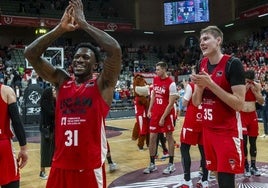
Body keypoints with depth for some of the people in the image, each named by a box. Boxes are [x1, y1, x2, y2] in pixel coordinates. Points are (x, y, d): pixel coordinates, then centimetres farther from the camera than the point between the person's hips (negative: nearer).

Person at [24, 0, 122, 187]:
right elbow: (30, 53, 1)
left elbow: (115, 50, -20)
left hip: (90, 168, -3)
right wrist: (61, 28, -7)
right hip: (60, 166, 4)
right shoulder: (61, 81, 7)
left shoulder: (102, 84, -4)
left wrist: (83, 23, -12)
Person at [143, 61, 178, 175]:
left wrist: (163, 117, -16)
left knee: (169, 137, 5)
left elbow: (171, 103, -16)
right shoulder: (155, 80, 5)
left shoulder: (171, 83, -16)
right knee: (152, 137, 6)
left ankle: (171, 164, 16)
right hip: (155, 112, 6)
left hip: (167, 114, -6)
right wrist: (149, 110, 8)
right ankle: (152, 164, 17)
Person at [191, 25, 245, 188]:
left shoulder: (233, 63, -14)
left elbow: (239, 104, -20)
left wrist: (210, 84, -22)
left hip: (228, 131, -6)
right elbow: (196, 102, 9)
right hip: (208, 129, 6)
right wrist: (200, 86, -12)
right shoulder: (201, 65, 6)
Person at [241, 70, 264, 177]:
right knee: (244, 142, -4)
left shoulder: (257, 86, 1)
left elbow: (262, 102, 1)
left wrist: (254, 91, -12)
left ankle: (253, 166, 18)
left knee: (253, 142, 9)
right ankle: (246, 166, 7)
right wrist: (245, 90, -20)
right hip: (242, 115, -3)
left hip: (252, 115, 4)